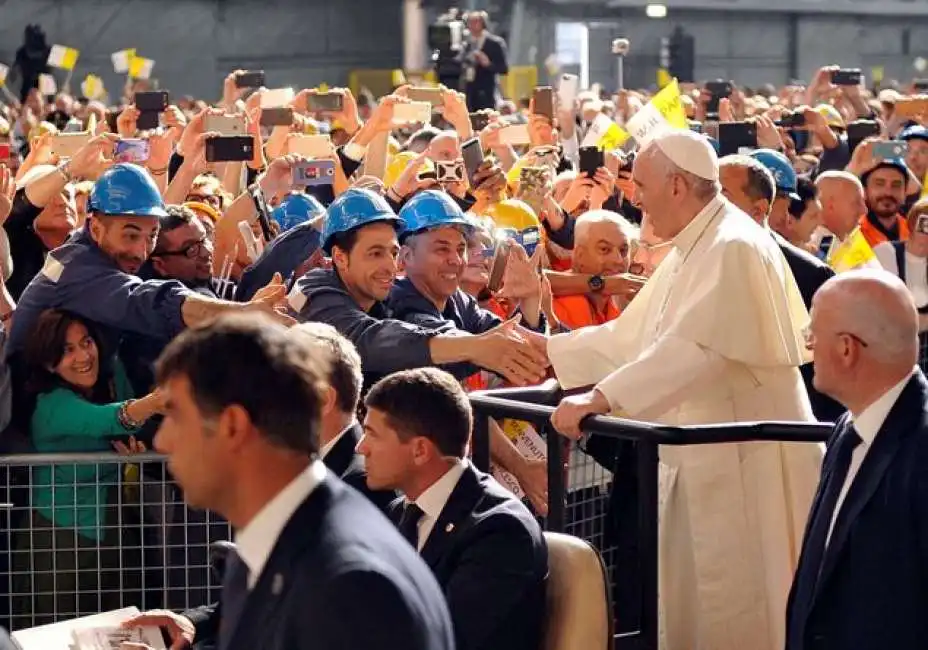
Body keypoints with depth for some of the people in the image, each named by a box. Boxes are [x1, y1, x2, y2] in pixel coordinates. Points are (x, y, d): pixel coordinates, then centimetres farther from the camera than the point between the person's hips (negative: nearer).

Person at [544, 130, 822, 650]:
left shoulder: (735, 249, -19)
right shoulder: (692, 252, 13)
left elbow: (691, 350, -31)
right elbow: (628, 337, 17)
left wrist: (599, 399, -34)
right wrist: (544, 350, 12)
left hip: (746, 457, -10)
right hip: (704, 456, 10)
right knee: (693, 600, 15)